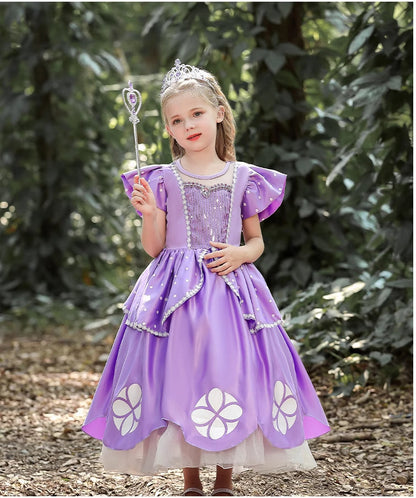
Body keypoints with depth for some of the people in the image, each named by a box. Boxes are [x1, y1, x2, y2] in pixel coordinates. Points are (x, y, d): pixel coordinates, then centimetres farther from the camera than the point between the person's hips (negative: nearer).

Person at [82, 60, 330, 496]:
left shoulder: (243, 177, 6)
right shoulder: (164, 179, 3)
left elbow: (256, 240, 13)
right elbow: (154, 248, 2)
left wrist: (240, 254, -8)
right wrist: (149, 213, -15)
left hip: (231, 288, 1)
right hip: (176, 293, 0)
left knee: (231, 373, -2)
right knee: (180, 378, -1)